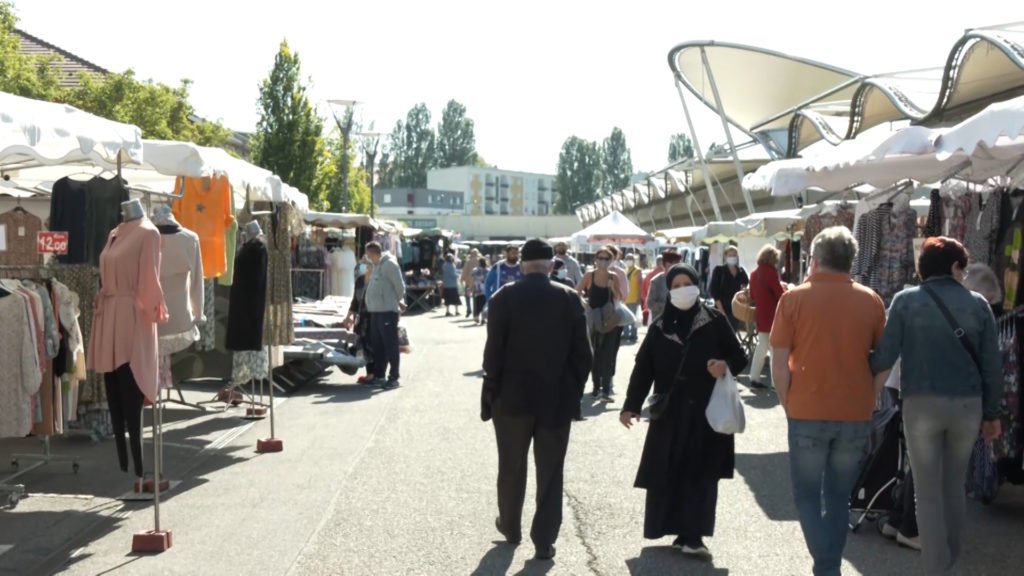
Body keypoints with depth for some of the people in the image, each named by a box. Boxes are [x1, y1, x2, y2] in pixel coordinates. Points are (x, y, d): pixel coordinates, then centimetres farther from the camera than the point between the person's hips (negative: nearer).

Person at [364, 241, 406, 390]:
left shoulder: (389, 264, -12)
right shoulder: (377, 266, 17)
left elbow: (400, 286, -13)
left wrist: (397, 301, 1)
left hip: (387, 311, -9)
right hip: (376, 311, 10)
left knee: (390, 345, -6)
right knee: (377, 345, 14)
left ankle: (393, 378, -3)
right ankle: (378, 375, 22)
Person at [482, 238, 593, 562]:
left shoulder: (504, 298, -8)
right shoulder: (570, 299, -3)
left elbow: (494, 352, -9)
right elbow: (582, 354, -3)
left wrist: (491, 394, 0)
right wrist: (575, 392, 7)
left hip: (513, 396, 0)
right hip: (557, 398, 1)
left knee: (511, 467, 17)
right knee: (550, 471, 7)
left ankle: (510, 527, 32)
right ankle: (544, 540, 8)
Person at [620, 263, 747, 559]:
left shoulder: (716, 322, -1)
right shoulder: (659, 327, 5)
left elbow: (739, 357, 3)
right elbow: (643, 368, 4)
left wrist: (726, 366, -19)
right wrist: (631, 405, -3)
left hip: (707, 411, -2)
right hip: (669, 412, 2)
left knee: (701, 474, -3)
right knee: (666, 473, 2)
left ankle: (691, 535, 0)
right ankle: (684, 533, 15)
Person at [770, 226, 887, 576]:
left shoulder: (794, 298, -6)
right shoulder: (871, 301, 1)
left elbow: (779, 363, -7)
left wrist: (788, 405, 4)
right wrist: (867, 399, 14)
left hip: (808, 413, -2)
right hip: (857, 415, 3)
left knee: (807, 494, 10)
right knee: (838, 497, 16)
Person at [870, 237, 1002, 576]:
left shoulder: (906, 301, -4)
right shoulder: (978, 304, 3)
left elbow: (886, 356, -8)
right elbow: (992, 364, 4)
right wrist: (992, 413, 13)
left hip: (922, 404, -3)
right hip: (968, 405, 3)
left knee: (928, 492, 6)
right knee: (954, 486, 20)